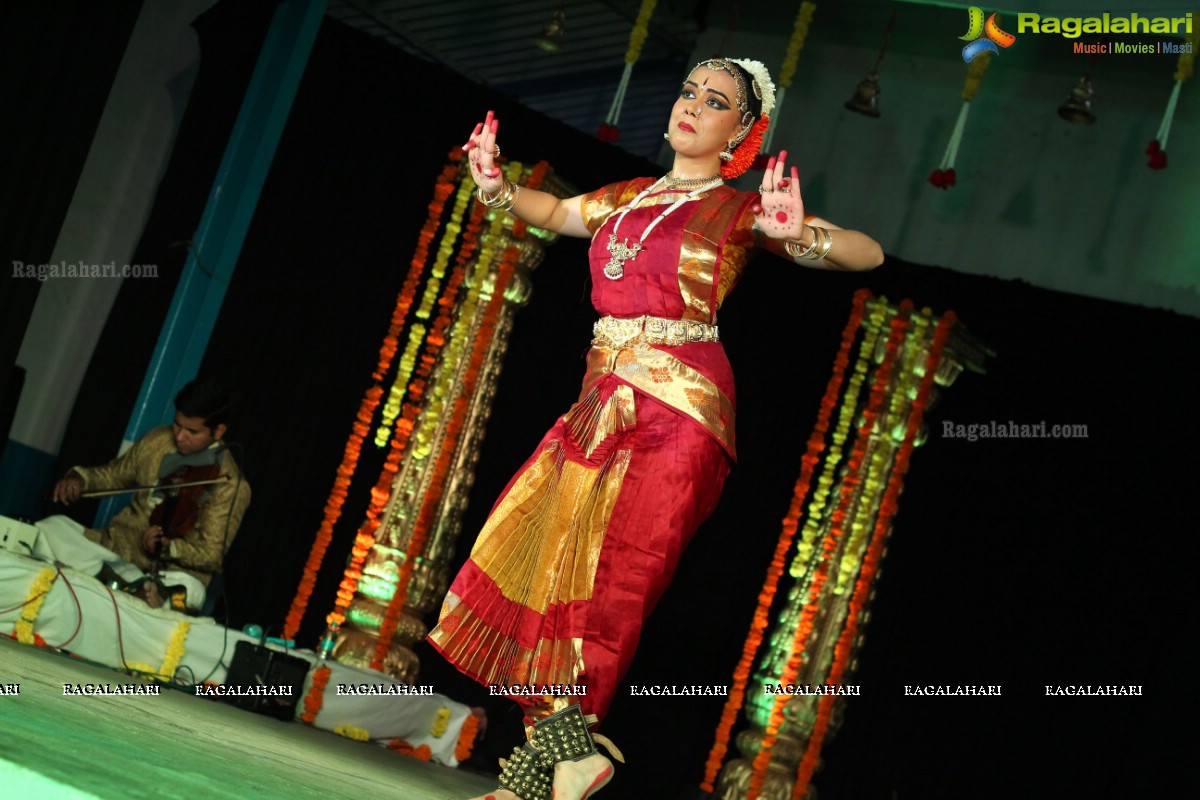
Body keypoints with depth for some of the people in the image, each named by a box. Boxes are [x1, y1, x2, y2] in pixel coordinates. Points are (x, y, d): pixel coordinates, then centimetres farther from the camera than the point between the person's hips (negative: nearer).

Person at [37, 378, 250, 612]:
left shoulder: (231, 486, -10)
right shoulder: (158, 441, 4)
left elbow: (210, 556, -11)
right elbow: (113, 475, 19)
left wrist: (168, 547, -29)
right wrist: (80, 477, -2)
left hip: (171, 569, -5)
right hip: (115, 544, 5)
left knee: (190, 590, -39)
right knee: (52, 528, -19)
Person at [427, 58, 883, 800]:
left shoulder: (741, 211, 0)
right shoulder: (628, 198, 16)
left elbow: (869, 252, -7)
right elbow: (554, 212, 34)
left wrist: (801, 236, -28)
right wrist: (496, 187, 13)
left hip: (679, 408, -6)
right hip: (604, 401, 6)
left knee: (606, 580, -10)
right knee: (545, 562, 0)